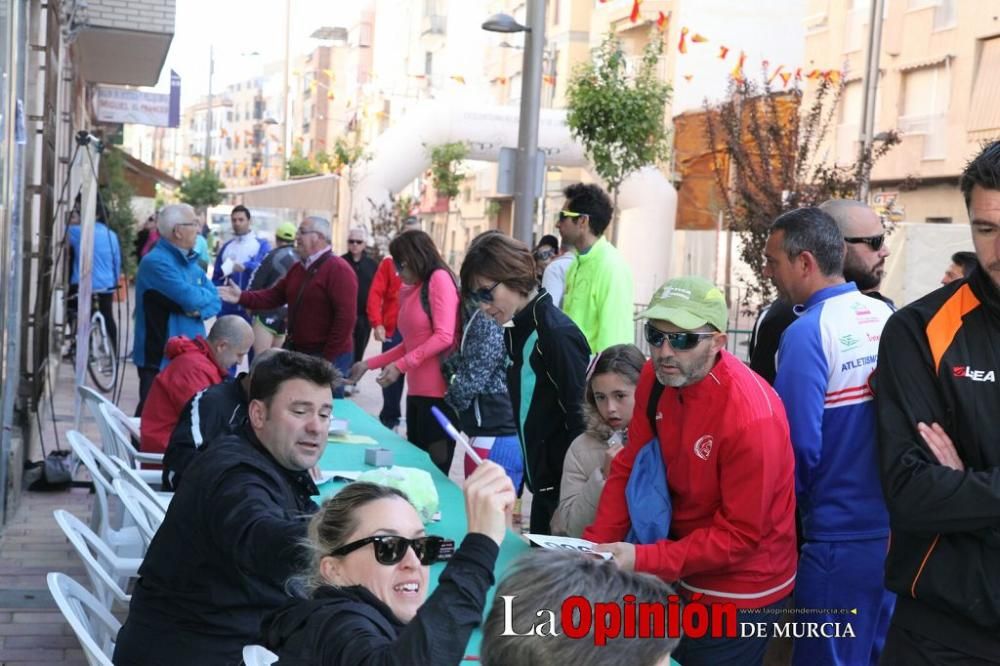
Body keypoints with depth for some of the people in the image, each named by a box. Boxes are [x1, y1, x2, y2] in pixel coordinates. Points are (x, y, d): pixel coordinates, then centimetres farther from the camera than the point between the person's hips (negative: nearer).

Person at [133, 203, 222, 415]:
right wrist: (203, 296, -2)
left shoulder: (190, 262, 13)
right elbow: (190, 298, -26)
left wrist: (199, 309, -13)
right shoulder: (156, 262, -17)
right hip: (160, 359, -8)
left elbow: (215, 301, 9)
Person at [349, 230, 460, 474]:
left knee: (434, 467, -6)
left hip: (440, 391, -8)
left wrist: (400, 365, -16)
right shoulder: (407, 289, 17)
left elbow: (444, 337, -16)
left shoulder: (440, 279, -7)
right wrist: (369, 364, 15)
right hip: (416, 391, 8)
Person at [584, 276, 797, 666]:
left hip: (737, 594, -6)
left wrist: (644, 560, -28)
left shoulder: (751, 415, -29)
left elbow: (740, 533, -24)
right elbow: (630, 467, -2)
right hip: (681, 576, 6)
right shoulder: (656, 377, -8)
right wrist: (595, 545, -13)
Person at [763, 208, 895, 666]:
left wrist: (790, 505, 0)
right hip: (897, 530, 7)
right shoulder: (887, 317, 4)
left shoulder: (808, 333, -17)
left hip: (842, 539, -7)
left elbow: (799, 445, -18)